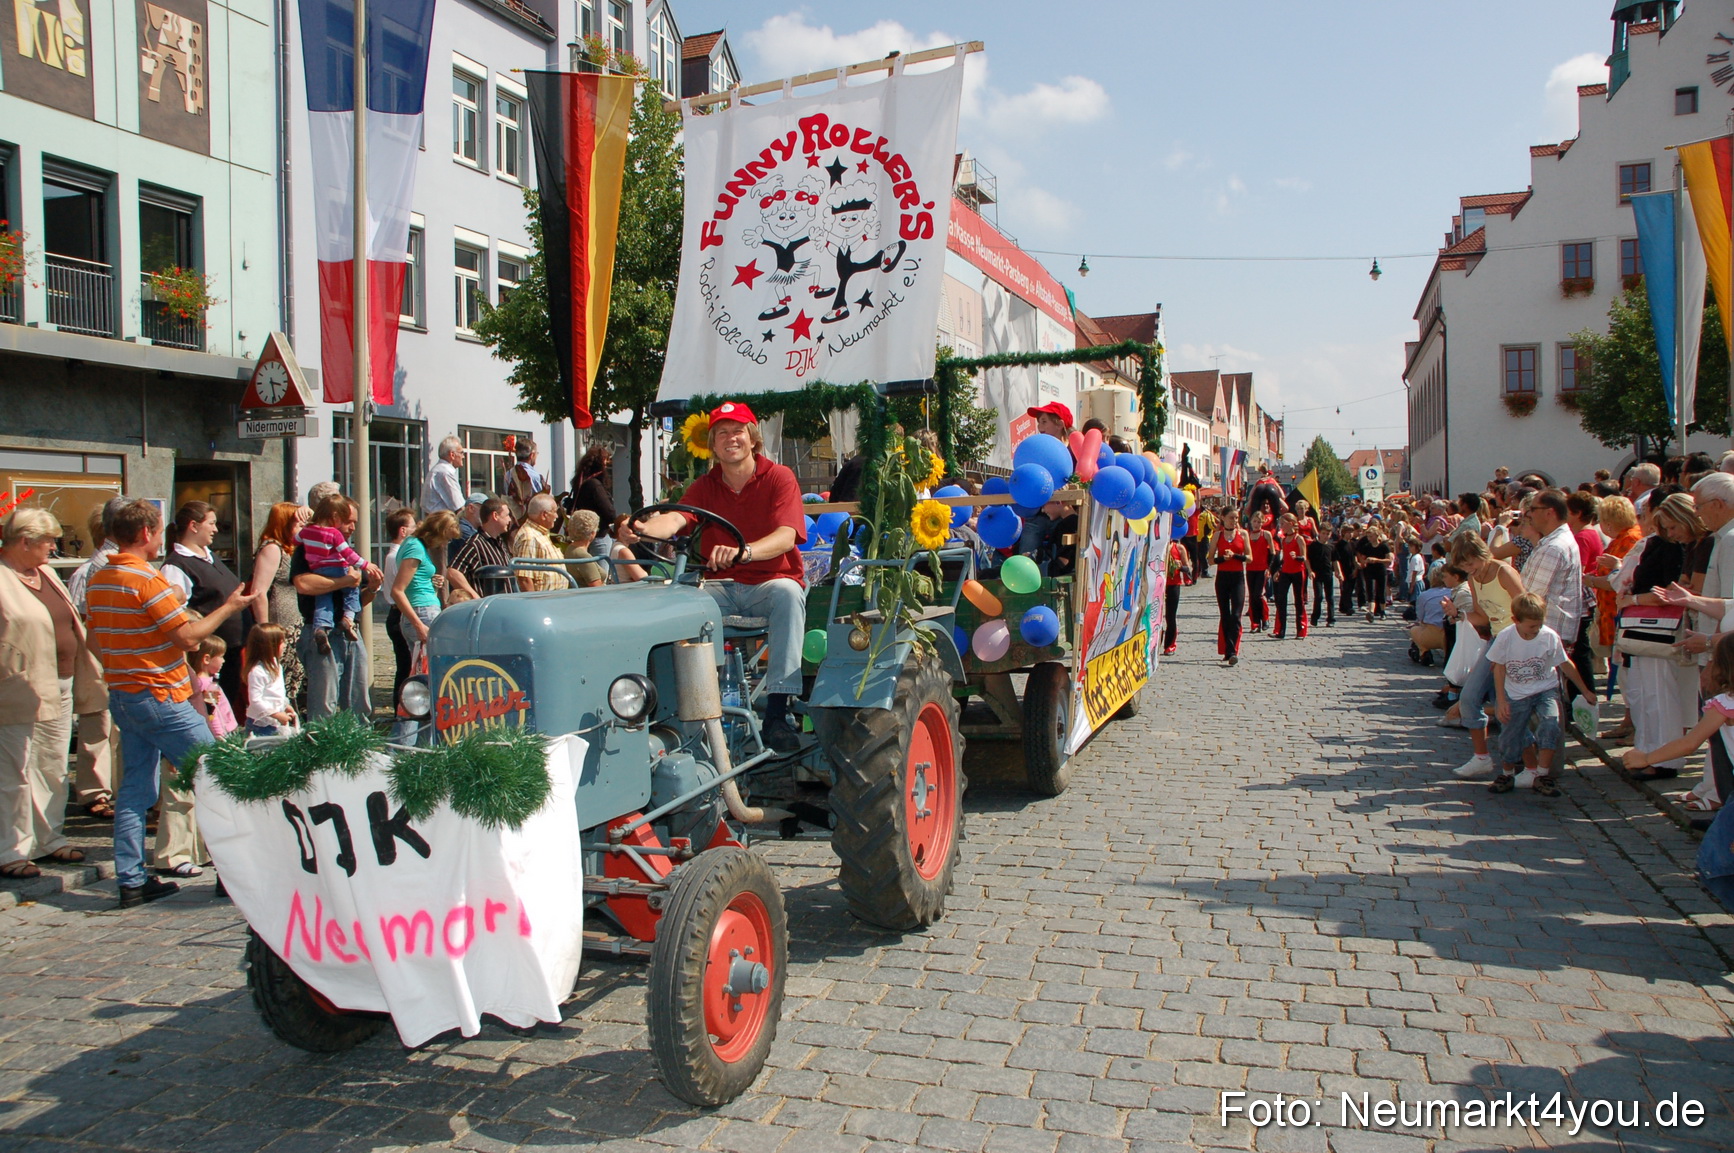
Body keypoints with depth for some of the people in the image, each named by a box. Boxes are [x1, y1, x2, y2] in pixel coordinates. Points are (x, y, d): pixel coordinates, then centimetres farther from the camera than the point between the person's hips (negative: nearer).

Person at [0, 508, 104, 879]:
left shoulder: (46, 573, 14)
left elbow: (72, 627, 20)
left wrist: (87, 678, 19)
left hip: (60, 689, 8)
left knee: (54, 771, 15)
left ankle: (49, 840, 25)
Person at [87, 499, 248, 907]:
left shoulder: (98, 582, 10)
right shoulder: (147, 579, -16)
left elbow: (97, 639, 19)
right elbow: (188, 637, -16)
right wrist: (228, 607, -6)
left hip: (120, 695, 9)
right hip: (160, 697, -9)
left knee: (134, 787, 10)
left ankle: (131, 881, 11)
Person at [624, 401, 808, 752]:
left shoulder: (779, 477, -2)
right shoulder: (705, 486, 10)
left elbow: (786, 537, -19)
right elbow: (676, 518, -11)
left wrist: (742, 552, -40)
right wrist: (641, 530, -35)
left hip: (770, 583, -3)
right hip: (722, 588, 3)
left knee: (787, 592, -38)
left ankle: (777, 712, -39)